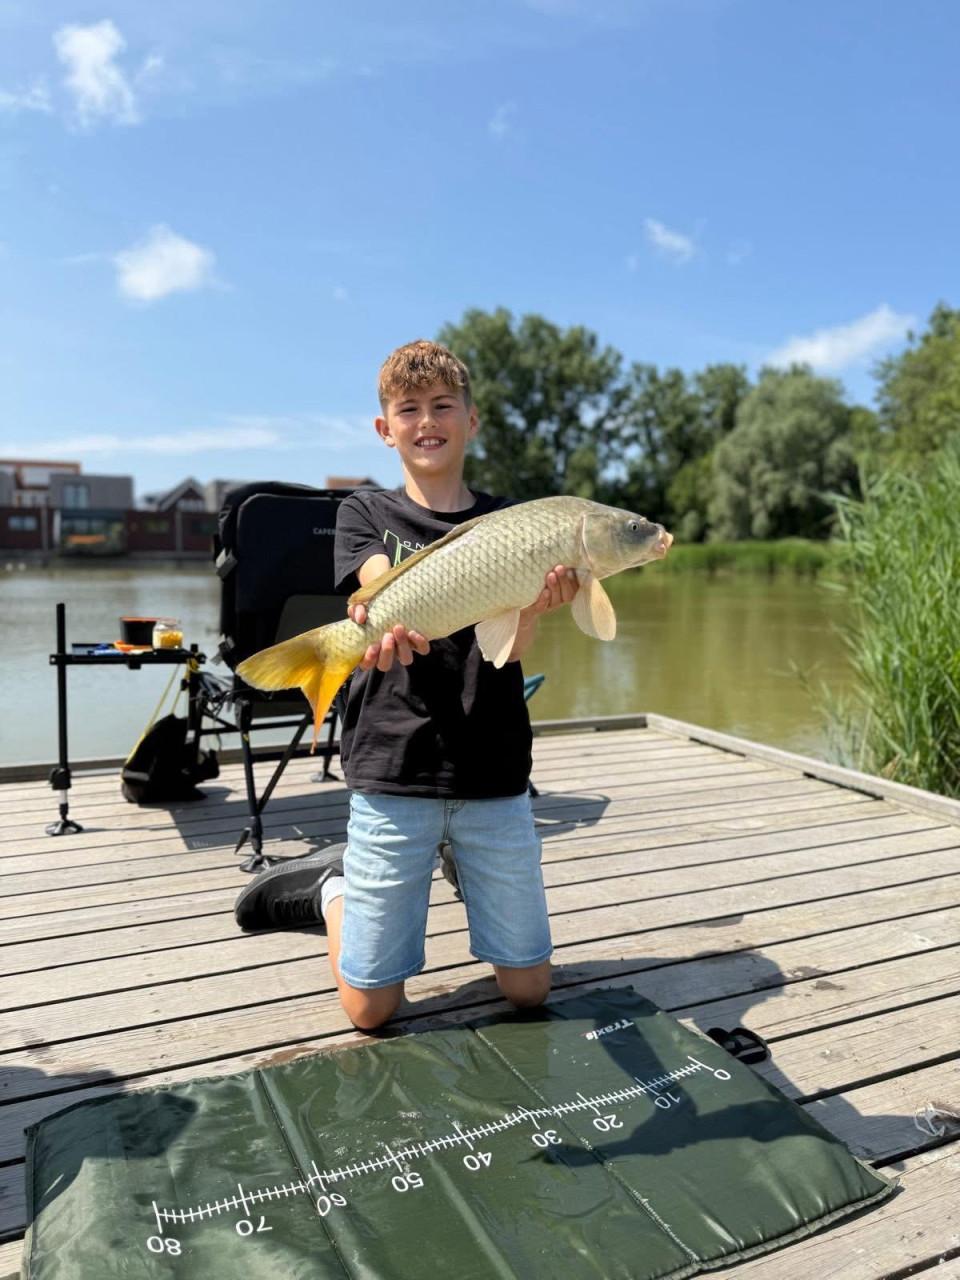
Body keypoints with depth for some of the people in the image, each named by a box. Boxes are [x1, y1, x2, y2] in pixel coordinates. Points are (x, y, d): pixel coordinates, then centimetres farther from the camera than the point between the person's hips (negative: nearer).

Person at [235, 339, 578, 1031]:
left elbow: (509, 646, -9)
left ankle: (459, 864, 33)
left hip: (493, 770, 2)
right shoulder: (365, 513, 5)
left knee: (529, 987, 10)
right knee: (371, 1008, 3)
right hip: (392, 768, -1)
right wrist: (394, 624, -42)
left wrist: (534, 608, -33)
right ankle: (333, 887, 30)